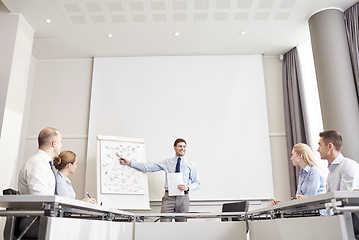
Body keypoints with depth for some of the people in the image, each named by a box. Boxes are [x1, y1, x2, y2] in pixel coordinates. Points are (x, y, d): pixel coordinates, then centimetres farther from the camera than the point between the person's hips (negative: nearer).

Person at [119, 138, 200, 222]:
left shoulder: (191, 165, 9)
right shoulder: (167, 162, 9)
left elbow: (197, 183, 10)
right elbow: (148, 167, 4)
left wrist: (188, 187, -12)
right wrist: (129, 163, -2)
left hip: (183, 197, 0)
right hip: (168, 197, 0)